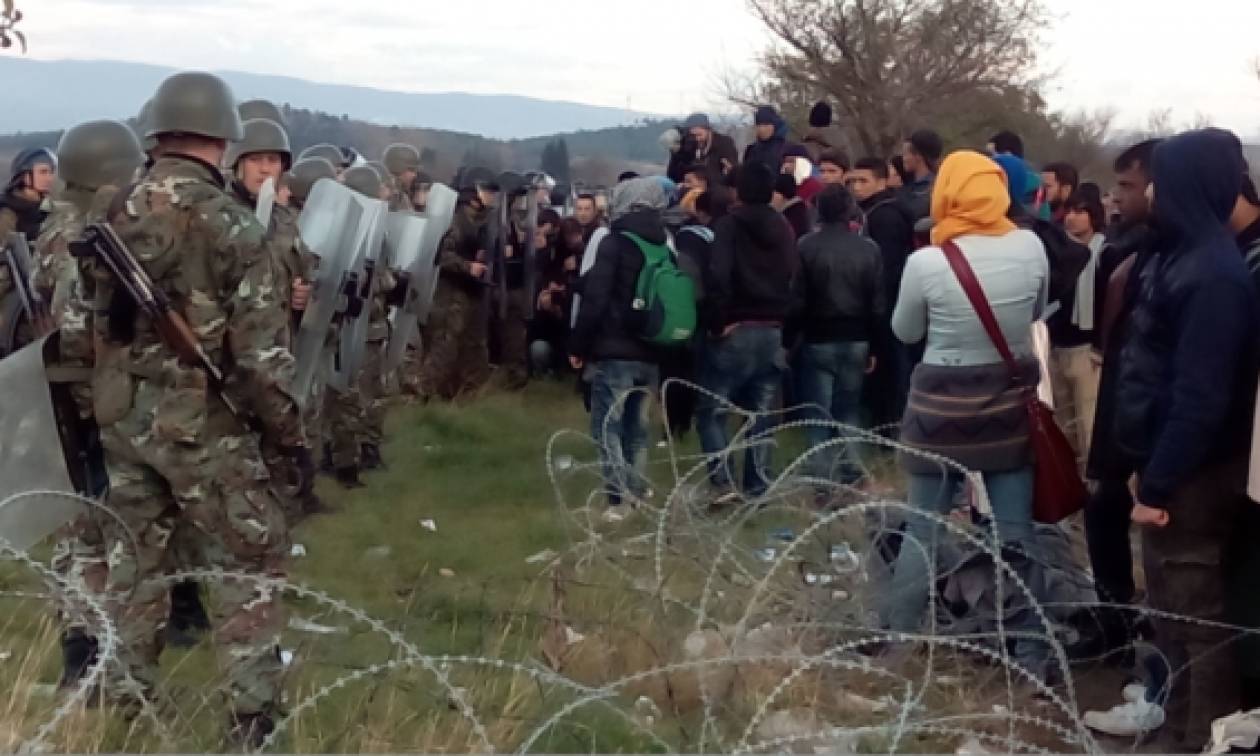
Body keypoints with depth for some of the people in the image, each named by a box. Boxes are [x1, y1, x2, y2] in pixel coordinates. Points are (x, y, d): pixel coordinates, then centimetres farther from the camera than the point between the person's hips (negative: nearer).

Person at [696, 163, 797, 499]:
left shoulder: (730, 223, -8)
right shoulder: (785, 230, 10)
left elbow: (718, 277, -20)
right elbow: (795, 281, 9)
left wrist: (717, 322, -12)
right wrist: (785, 326, 11)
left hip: (736, 330, -5)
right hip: (773, 332, 5)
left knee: (711, 410, 5)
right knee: (761, 415, 11)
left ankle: (724, 482, -8)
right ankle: (757, 488, 10)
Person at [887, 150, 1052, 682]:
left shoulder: (926, 261, -16)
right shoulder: (1030, 248, -8)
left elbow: (905, 332, 0)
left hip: (943, 406, -2)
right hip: (1011, 401, 2)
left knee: (922, 533, 10)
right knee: (1016, 536, 9)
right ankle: (1032, 654, 13)